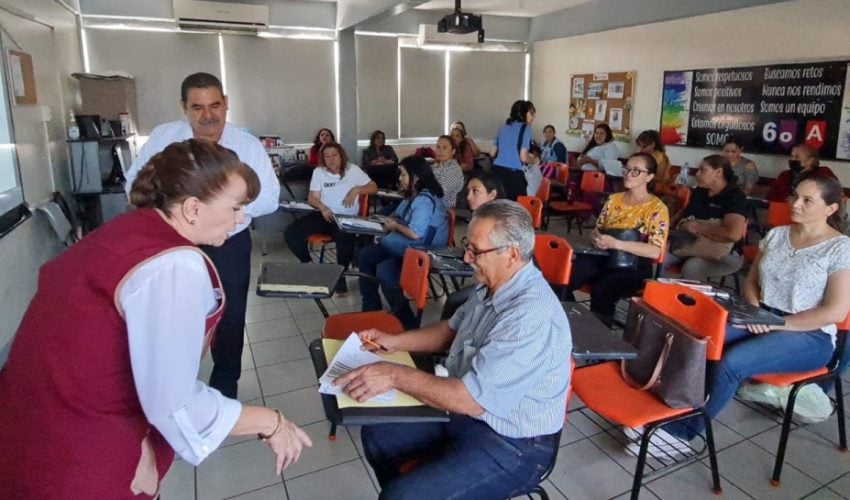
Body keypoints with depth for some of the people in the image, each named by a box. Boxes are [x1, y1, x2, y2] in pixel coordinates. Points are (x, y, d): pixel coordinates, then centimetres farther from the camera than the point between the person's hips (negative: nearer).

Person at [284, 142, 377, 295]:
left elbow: (374, 188, 4)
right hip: (324, 214, 3)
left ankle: (341, 276, -13)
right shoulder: (318, 171, 8)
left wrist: (356, 190, -14)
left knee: (345, 240, -38)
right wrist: (322, 207, -18)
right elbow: (312, 198, 4)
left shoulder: (352, 169, 3)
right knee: (291, 233, -17)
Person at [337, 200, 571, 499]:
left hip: (510, 445, -9)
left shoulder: (530, 316, -31)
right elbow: (453, 330, 15)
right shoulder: (494, 285, 0)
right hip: (467, 410, 9)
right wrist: (394, 342, 4)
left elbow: (473, 399, -31)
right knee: (377, 434, 11)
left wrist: (395, 375, -26)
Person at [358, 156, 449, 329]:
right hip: (404, 246, 11)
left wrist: (395, 226, -12)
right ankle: (371, 307, 13)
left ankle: (405, 319, -9)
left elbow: (415, 234, -29)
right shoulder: (412, 196, 11)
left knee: (384, 270, -28)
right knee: (364, 256, 5)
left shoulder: (425, 200, -21)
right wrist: (388, 220, 3)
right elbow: (397, 218, 25)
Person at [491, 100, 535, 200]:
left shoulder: (503, 127, 14)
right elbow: (523, 157, -12)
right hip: (514, 173, -7)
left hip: (497, 170, 7)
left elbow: (492, 153, 17)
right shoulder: (525, 128, -5)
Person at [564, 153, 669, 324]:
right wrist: (595, 237, -8)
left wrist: (616, 244, -23)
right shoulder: (614, 199, 13)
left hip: (633, 265, -4)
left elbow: (655, 251, -13)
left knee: (601, 291, -36)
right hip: (603, 256, 5)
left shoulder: (657, 208, -4)